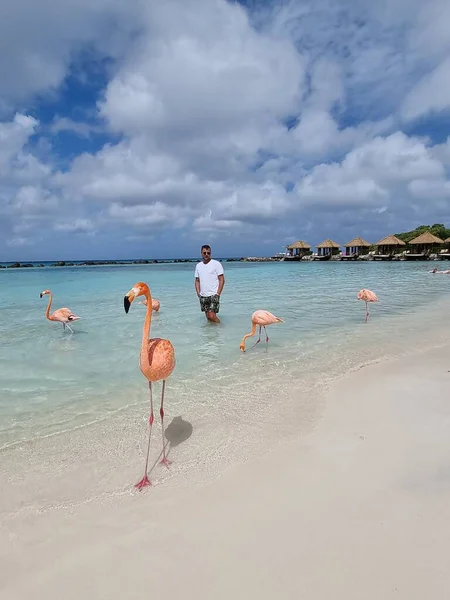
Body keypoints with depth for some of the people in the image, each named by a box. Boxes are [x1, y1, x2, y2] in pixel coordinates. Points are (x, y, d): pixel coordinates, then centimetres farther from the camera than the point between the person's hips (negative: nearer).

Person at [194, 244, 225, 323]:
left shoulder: (216, 264, -4)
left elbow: (222, 280, -6)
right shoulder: (198, 265, 11)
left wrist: (217, 294, -12)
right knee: (208, 317, 9)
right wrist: (198, 293, 4)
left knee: (212, 316, -12)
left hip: (213, 295, -5)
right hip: (203, 296, 5)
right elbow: (197, 280, 16)